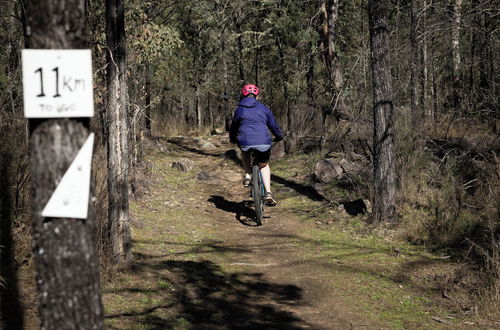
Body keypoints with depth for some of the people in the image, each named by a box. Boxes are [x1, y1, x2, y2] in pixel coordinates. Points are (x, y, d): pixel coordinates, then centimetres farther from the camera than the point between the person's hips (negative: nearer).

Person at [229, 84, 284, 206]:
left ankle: (247, 176, 17)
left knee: (245, 152, 36)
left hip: (245, 142, 0)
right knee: (264, 165, 21)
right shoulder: (263, 108, 13)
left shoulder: (239, 110, 13)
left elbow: (233, 128, 24)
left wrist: (233, 139, 43)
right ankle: (268, 193, 4)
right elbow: (273, 124, 18)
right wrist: (279, 137, 36)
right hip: (264, 142, 0)